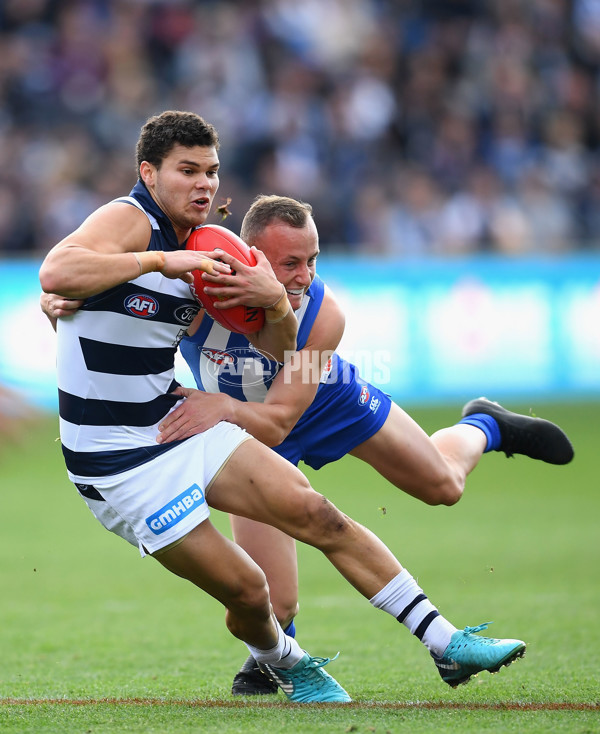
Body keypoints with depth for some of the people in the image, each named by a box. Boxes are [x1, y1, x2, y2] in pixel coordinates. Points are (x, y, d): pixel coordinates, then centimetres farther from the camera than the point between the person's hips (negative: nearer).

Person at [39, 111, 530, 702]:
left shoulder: (204, 252, 9)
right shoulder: (128, 220, -16)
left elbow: (275, 348, 13)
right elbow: (54, 275, -36)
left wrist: (276, 303, -9)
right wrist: (161, 261, -35)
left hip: (180, 423, 8)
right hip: (118, 465, -8)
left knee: (315, 513, -2)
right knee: (247, 590, -6)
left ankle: (447, 643, 5)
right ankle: (283, 663, 29)